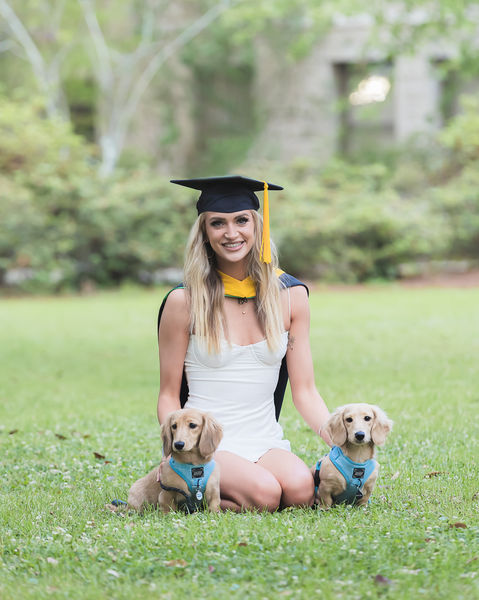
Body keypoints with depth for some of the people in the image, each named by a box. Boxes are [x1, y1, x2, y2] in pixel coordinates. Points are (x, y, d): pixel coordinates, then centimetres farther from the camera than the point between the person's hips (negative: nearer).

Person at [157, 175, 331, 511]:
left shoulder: (290, 294, 5)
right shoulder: (185, 301, -3)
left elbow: (305, 391, 5)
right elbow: (169, 397, 1)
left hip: (265, 442, 3)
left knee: (301, 490, -29)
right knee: (264, 495, -32)